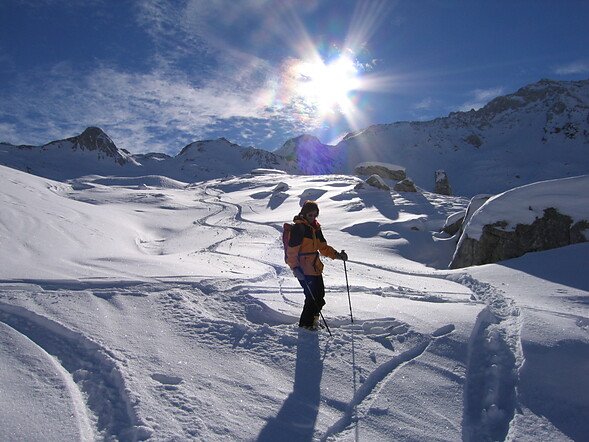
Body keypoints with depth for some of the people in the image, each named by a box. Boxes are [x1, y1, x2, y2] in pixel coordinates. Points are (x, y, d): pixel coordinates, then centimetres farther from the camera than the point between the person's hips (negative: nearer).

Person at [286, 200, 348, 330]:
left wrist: (336, 254, 6)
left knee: (320, 296, 14)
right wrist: (295, 268, -24)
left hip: (315, 268, 8)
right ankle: (305, 323, 14)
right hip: (304, 270, -8)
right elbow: (291, 250, -16)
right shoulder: (299, 227, -12)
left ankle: (313, 319, 35)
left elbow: (323, 247, 20)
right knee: (313, 297, -5)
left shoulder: (316, 228, 14)